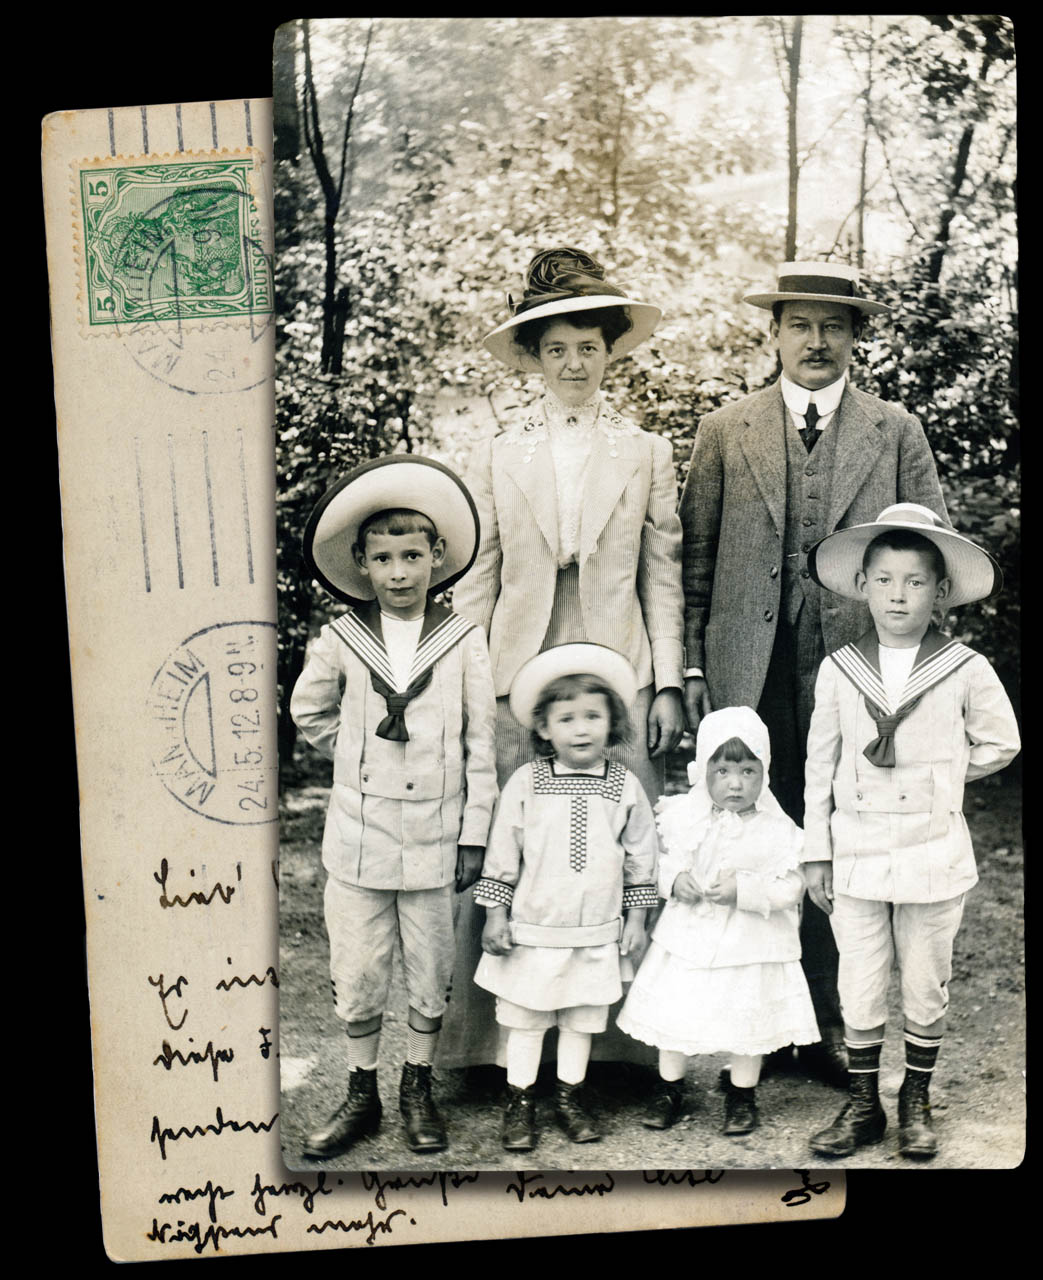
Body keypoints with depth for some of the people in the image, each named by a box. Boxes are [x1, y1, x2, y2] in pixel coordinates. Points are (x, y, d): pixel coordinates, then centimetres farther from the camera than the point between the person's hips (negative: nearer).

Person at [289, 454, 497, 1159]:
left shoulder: (464, 640, -5)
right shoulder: (341, 640, -2)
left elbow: (481, 742, -1)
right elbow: (308, 710, 16)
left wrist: (475, 833, -2)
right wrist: (359, 754, 9)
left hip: (434, 836, -1)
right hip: (359, 836, 1)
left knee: (431, 973, 11)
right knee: (357, 974, 10)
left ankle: (418, 1088, 31)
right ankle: (362, 1094, 28)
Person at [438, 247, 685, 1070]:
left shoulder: (647, 454, 11)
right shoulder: (498, 457, 11)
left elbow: (663, 576, 8)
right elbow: (476, 580, 8)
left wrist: (669, 684, 1)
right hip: (519, 679, 0)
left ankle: (621, 1035, 13)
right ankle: (509, 1042, 11)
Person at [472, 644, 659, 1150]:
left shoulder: (625, 786, -2)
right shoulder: (525, 782, -7)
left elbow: (640, 856, 7)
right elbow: (502, 852, -1)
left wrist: (635, 919, 8)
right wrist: (495, 915, -2)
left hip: (596, 934, 2)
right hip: (533, 929, -1)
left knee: (583, 1020, 14)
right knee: (525, 1020, 8)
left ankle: (570, 1099, 32)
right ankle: (520, 1104, 24)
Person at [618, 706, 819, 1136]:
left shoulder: (776, 831, -10)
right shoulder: (683, 816, -3)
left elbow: (790, 890, -12)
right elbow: (657, 858, 7)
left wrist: (743, 889, -24)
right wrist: (674, 879, -13)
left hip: (748, 944, -2)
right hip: (687, 938, 2)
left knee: (747, 1019, 8)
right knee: (673, 1013, 9)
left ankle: (742, 1095, 32)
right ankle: (669, 1089, 31)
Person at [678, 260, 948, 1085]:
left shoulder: (898, 433, 10)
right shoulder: (724, 432, 10)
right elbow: (696, 560, 8)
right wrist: (692, 667, 2)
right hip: (750, 676, 0)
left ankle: (830, 1024, 18)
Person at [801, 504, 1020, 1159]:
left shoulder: (966, 671, -5)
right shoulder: (839, 671, -1)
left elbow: (1000, 743, 11)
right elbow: (820, 766, 4)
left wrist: (937, 773, 2)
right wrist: (816, 853, 4)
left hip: (934, 855, -1)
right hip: (857, 852, 1)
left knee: (926, 988, 12)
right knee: (859, 989, 8)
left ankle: (917, 1100, 31)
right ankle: (863, 1103, 25)